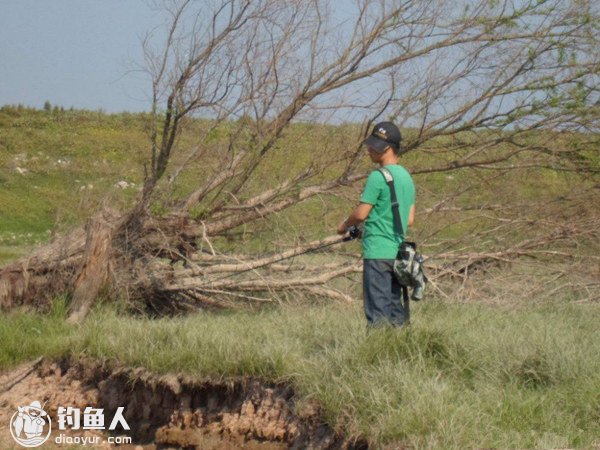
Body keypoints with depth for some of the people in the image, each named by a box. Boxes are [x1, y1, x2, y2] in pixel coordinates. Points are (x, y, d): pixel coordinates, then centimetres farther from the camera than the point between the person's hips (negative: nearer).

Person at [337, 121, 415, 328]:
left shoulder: (378, 177, -13)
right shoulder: (406, 177, 13)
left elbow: (361, 213, -12)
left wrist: (345, 225, 7)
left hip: (377, 252, -8)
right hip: (398, 252, 8)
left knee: (377, 311, -6)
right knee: (395, 307, 12)